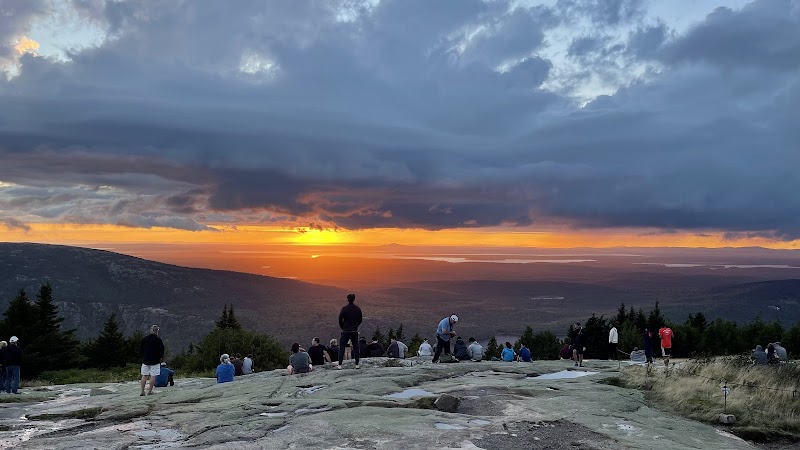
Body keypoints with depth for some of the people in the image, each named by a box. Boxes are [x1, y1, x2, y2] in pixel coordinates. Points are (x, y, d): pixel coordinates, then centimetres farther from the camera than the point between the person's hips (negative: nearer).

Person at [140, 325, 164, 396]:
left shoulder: (144, 339, 5)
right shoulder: (158, 340, -9)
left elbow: (140, 348, 10)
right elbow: (161, 350, -8)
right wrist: (160, 357, 9)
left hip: (145, 360, 4)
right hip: (155, 361, -4)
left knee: (144, 376, 9)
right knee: (153, 376, 0)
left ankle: (142, 391, 8)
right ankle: (150, 391, 0)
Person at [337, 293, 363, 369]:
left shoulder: (344, 309, -10)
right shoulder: (358, 309, 1)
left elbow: (340, 319, -8)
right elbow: (360, 320, 8)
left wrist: (343, 327, 7)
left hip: (346, 331, -3)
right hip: (355, 331, 3)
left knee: (342, 347, 3)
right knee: (356, 347, 9)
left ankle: (340, 365, -2)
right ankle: (357, 364, 8)